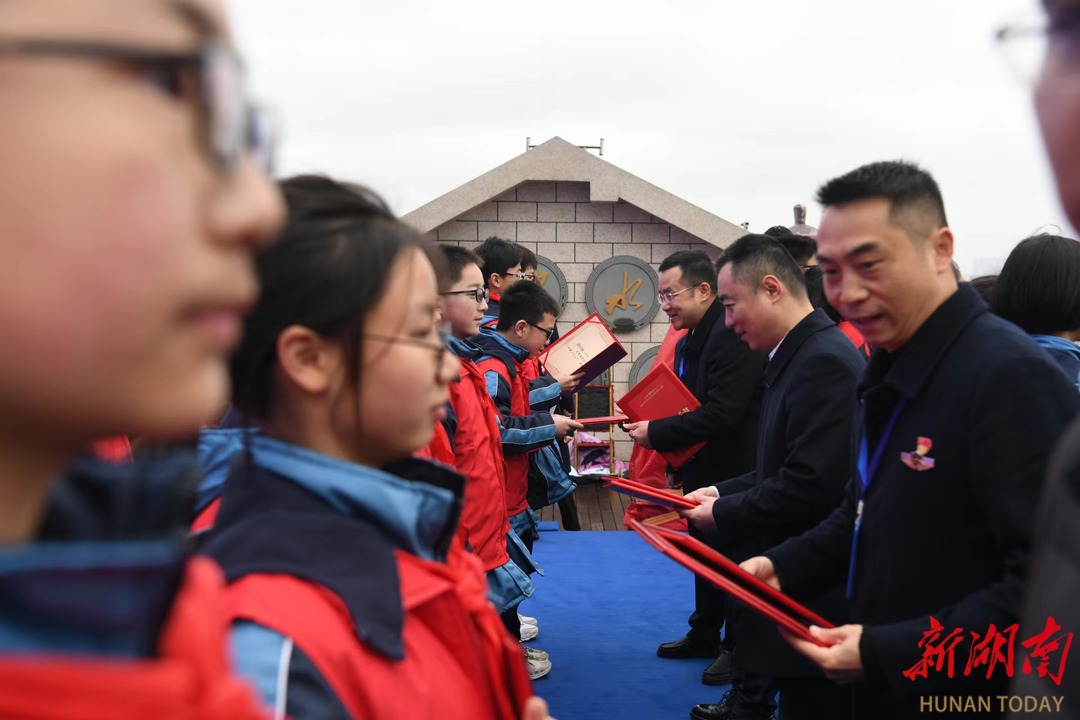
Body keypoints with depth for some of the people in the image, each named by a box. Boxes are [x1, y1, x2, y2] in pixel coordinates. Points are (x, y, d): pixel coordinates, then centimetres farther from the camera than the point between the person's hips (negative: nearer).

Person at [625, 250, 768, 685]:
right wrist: (652, 428, -3)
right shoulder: (689, 341, 7)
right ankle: (704, 633, 35)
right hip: (701, 469, 9)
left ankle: (739, 647, 20)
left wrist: (656, 433, -26)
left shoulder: (732, 336, -24)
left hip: (732, 470, -9)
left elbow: (722, 413, -31)